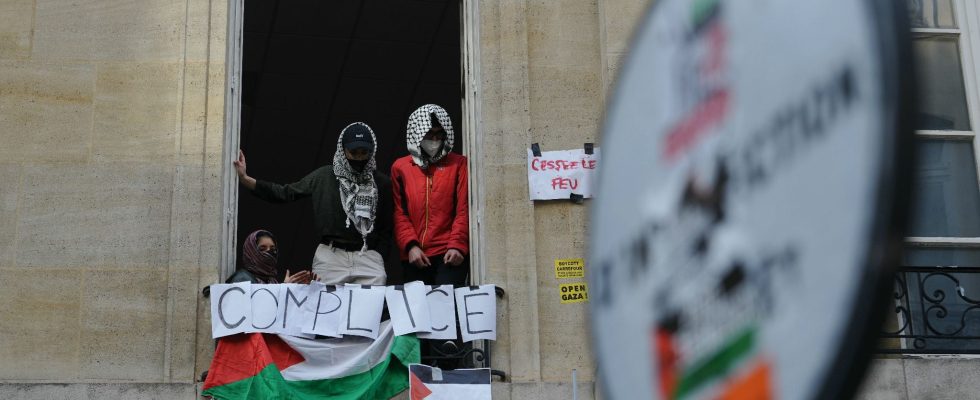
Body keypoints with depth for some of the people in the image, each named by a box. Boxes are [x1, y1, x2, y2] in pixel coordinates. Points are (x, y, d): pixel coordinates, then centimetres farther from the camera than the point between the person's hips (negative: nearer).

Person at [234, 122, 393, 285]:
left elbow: (386, 229, 11)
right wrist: (244, 179, -1)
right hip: (330, 256, -1)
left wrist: (379, 257, 0)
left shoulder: (382, 183, 7)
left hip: (368, 258, 1)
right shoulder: (324, 176, 5)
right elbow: (285, 193, 7)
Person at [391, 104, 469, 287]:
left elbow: (464, 208, 3)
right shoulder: (400, 167, 14)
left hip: (450, 254, -2)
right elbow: (399, 212, 8)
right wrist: (410, 245, -6)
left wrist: (457, 245, -10)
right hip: (415, 257, 2)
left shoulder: (458, 164, 10)